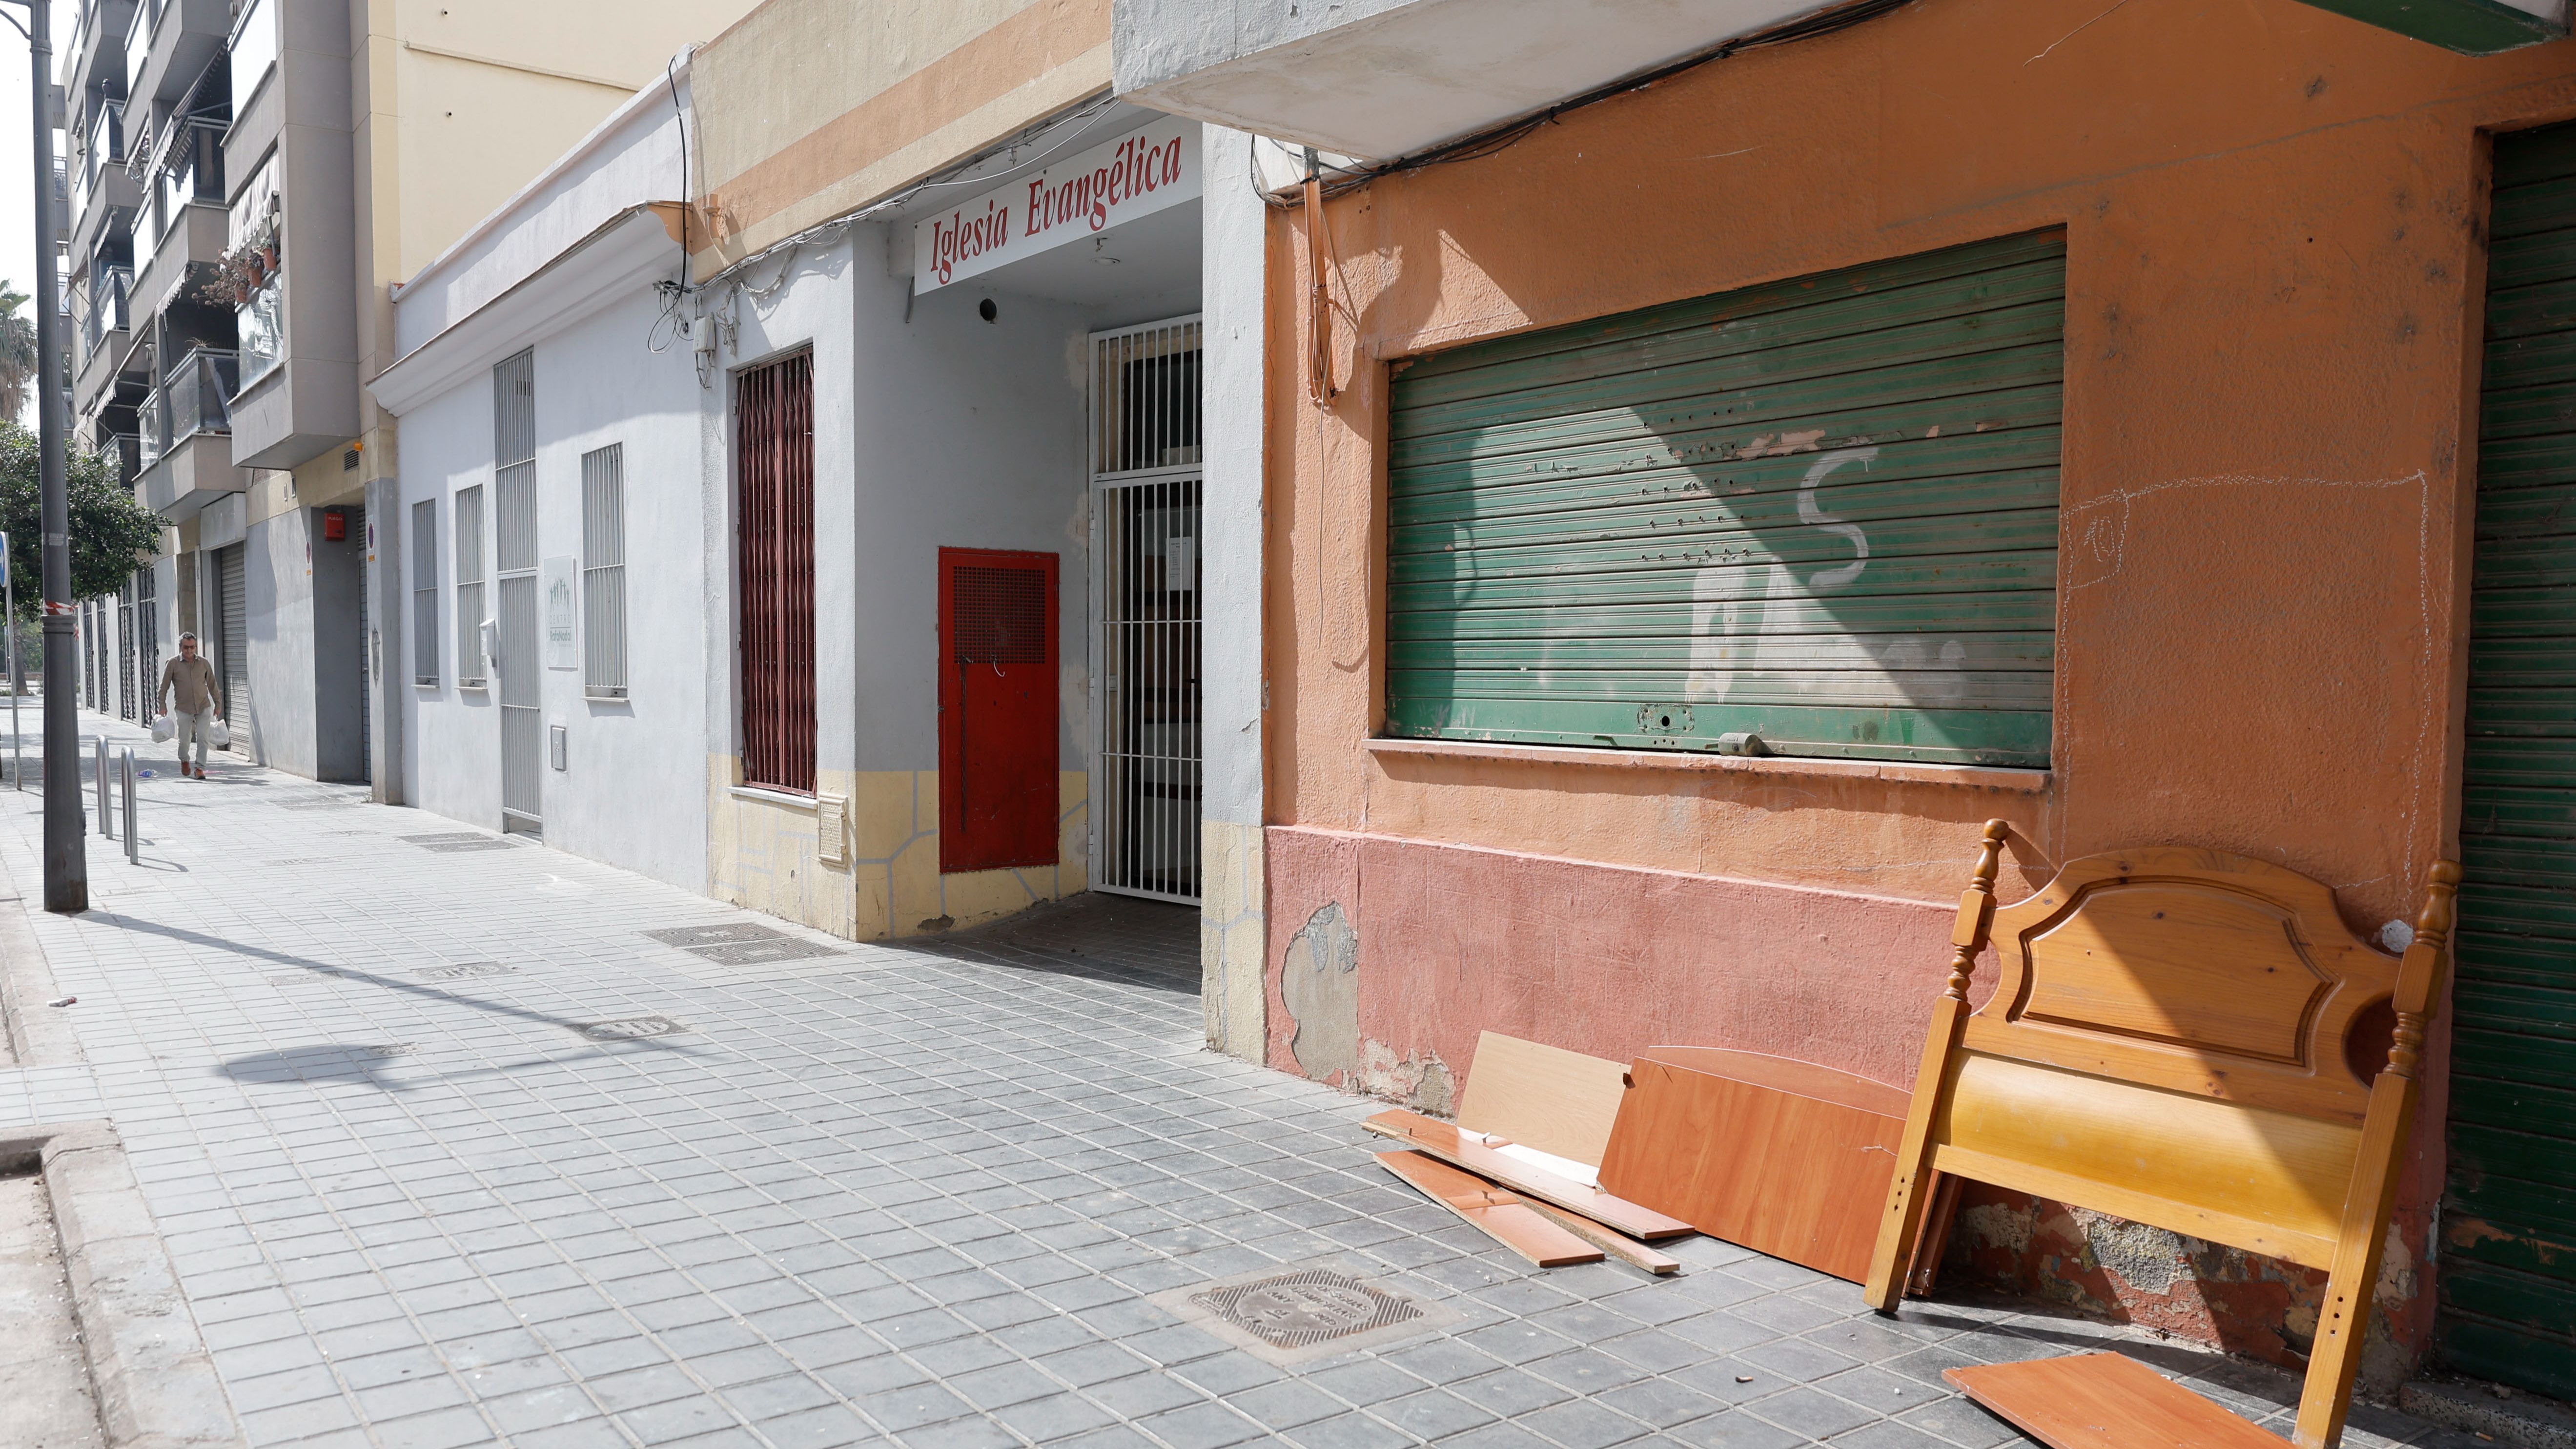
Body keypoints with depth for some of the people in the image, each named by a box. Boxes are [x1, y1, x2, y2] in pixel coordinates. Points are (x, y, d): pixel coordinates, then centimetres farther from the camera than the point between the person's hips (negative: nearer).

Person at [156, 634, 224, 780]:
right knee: (184, 739, 4)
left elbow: (212, 685, 14)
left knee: (203, 737, -8)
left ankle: (199, 768, -2)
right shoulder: (173, 664, 1)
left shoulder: (204, 663, 7)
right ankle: (184, 761, 33)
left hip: (204, 707, 1)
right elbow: (164, 687, 4)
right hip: (183, 709, -1)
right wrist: (162, 706, -2)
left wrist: (218, 703, 14)